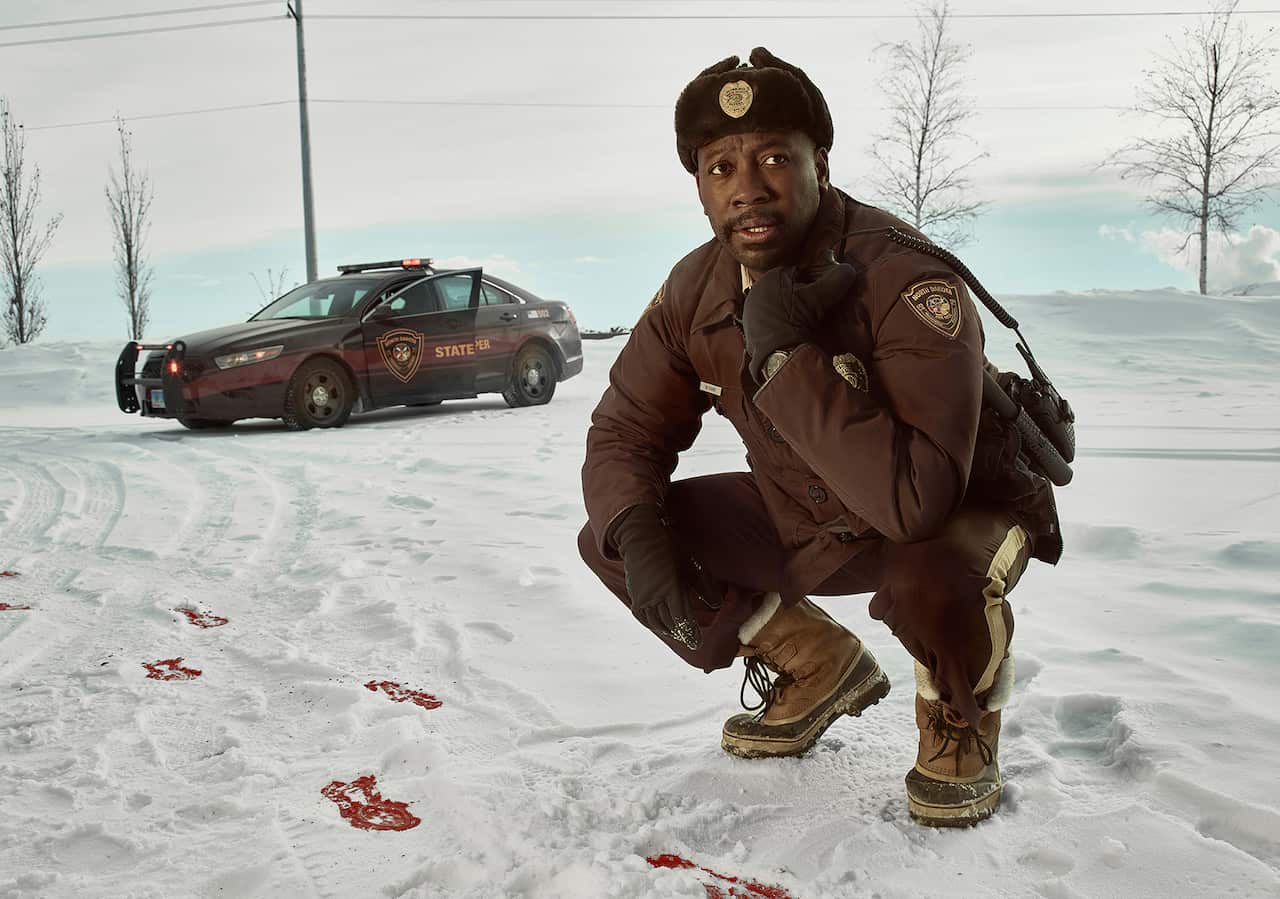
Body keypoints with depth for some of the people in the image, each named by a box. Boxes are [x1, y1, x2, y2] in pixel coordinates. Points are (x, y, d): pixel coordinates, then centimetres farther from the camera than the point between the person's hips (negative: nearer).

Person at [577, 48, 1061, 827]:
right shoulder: (697, 291, -12)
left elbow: (913, 501, -42)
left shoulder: (908, 283, -32)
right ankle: (820, 667, 14)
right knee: (609, 540, -5)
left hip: (960, 510, -6)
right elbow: (624, 434, -3)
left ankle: (963, 722, -2)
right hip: (808, 522, 6)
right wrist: (638, 534, -24)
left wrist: (784, 356, -41)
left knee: (928, 579, -41)